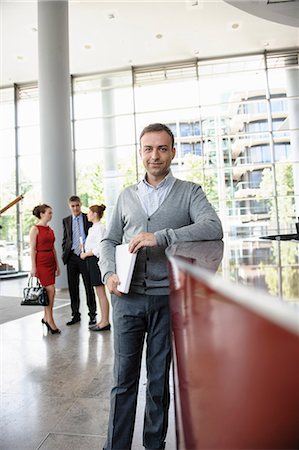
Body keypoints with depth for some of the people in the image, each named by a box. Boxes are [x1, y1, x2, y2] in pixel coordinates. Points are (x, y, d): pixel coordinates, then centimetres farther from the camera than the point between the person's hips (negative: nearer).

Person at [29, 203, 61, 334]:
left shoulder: (50, 229, 13)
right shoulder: (35, 229, -7)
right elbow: (32, 249, -10)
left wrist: (57, 264, 16)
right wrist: (33, 267, -14)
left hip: (51, 262, 7)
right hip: (41, 262, -7)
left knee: (47, 291, 10)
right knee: (51, 290, -9)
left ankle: (46, 318, 21)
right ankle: (50, 320, 2)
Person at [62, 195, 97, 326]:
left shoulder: (89, 219, 0)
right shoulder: (66, 220, 12)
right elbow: (65, 239, 16)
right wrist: (65, 253, 5)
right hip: (71, 257, 4)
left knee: (89, 287, 2)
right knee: (73, 287, 8)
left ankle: (92, 315, 13)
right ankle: (75, 314, 21)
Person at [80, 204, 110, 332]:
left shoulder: (100, 227, -13)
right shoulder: (93, 228, 17)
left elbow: (99, 248, -20)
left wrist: (86, 254, -11)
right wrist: (85, 253, 6)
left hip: (96, 260, -10)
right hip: (92, 261, 10)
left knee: (101, 293, -3)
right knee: (99, 293, 13)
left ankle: (105, 322, 5)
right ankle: (103, 321, 21)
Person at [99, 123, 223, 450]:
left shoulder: (189, 192, 3)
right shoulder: (126, 196, 13)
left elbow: (213, 228, -14)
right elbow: (109, 241, 13)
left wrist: (160, 236, -23)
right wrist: (109, 273, -6)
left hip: (168, 299, -2)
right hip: (127, 298, 2)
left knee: (160, 380, 14)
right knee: (123, 379, 10)